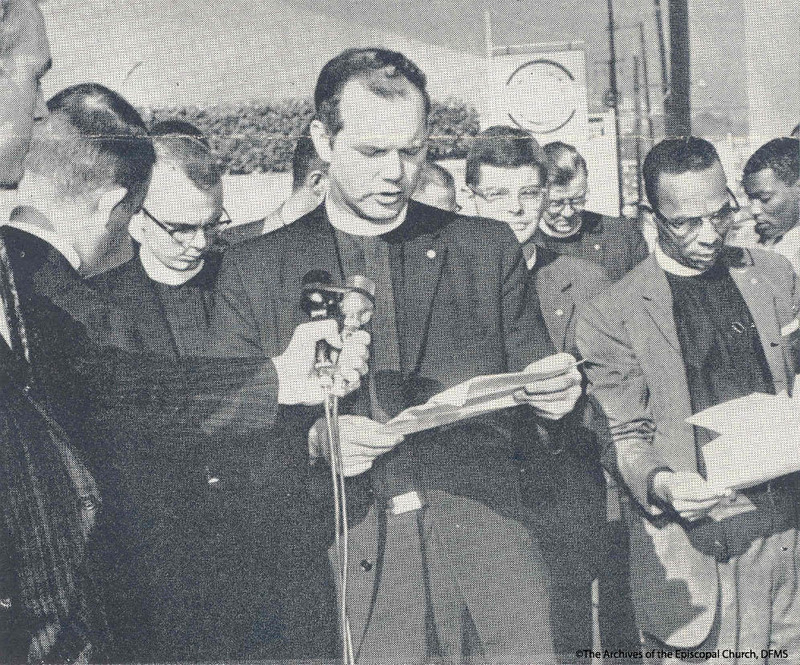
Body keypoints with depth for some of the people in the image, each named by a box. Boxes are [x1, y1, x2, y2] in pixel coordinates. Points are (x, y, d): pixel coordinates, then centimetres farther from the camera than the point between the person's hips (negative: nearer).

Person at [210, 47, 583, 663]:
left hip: (486, 546, 1)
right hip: (345, 560, -1)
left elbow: (532, 385, 13)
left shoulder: (488, 247, 9)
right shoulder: (253, 270, 5)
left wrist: (559, 394, -9)